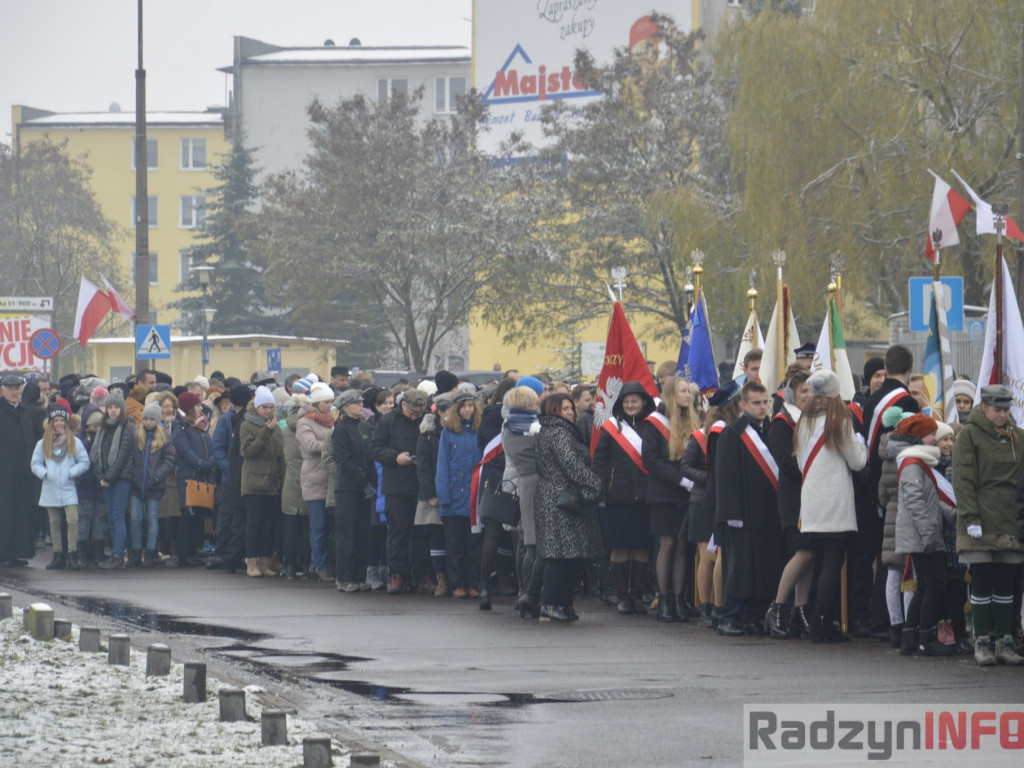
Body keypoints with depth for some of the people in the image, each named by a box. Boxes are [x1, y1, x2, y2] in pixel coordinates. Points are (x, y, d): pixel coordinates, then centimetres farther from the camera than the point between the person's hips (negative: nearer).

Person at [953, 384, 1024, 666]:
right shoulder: (969, 436, -2)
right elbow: (963, 480, -7)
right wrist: (971, 518, -14)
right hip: (980, 526, -4)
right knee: (982, 584, -1)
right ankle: (983, 643, 4)